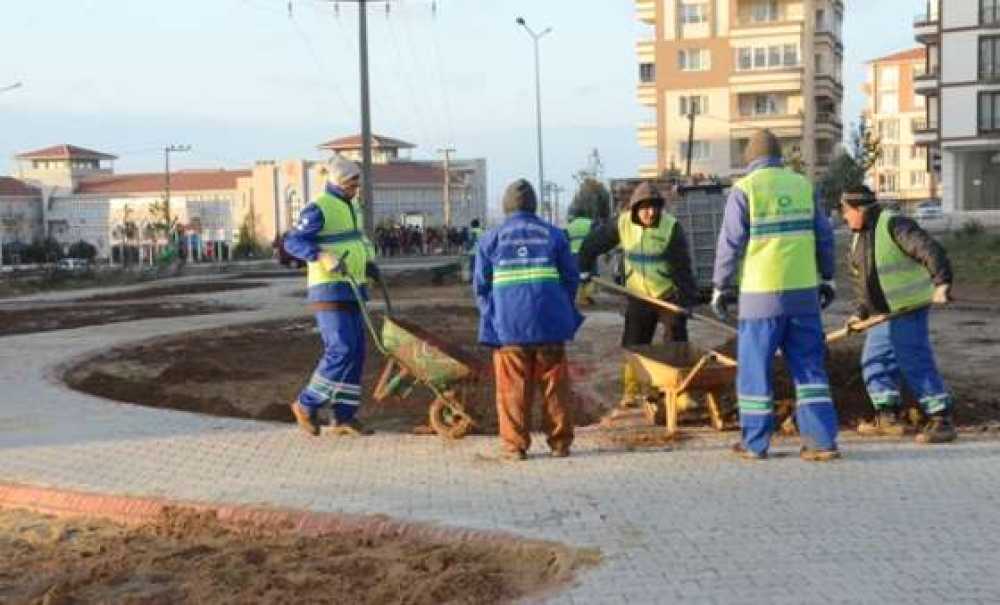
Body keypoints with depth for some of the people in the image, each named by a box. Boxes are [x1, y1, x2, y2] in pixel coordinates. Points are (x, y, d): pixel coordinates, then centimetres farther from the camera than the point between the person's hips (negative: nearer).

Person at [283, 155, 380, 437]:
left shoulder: (352, 209, 17)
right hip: (329, 291, -9)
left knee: (354, 354, 5)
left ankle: (344, 417, 9)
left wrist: (368, 264, 10)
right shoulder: (318, 209, -10)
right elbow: (292, 242, -16)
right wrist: (323, 258, -30)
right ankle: (307, 404, 1)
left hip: (351, 292, 9)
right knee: (340, 351, -14)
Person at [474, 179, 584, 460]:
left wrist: (491, 317, 16)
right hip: (549, 322, 1)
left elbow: (481, 286, 5)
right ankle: (560, 442, 12)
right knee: (555, 385, 9)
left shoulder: (490, 238, 4)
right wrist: (565, 313, 20)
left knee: (513, 387, 3)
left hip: (508, 324, -1)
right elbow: (572, 278, 8)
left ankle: (514, 445, 3)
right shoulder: (553, 234, 7)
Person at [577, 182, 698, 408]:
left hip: (670, 295, -3)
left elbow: (682, 266, -19)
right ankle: (631, 392, 16)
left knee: (677, 345, -5)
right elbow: (594, 242, 6)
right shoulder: (622, 224, -7)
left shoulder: (671, 226, -16)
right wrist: (585, 268, 9)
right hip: (639, 296, 3)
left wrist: (688, 296, -23)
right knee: (633, 344, 5)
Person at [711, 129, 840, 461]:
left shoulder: (744, 189, -4)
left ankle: (755, 442, 12)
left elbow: (730, 243, -6)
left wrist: (721, 287, 3)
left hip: (761, 294, -4)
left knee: (755, 368, 6)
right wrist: (827, 278, 21)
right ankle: (821, 440, 6)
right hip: (804, 292, 4)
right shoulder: (802, 185, 8)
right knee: (809, 366, 9)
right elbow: (824, 237, 11)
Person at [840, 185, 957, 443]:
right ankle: (888, 419, 22)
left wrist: (941, 282, -36)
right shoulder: (860, 238, 14)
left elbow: (930, 250, -25)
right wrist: (861, 312, 14)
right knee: (874, 361, 13)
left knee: (915, 363, -13)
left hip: (908, 308, -10)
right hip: (883, 313, 10)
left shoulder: (894, 224, -15)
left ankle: (942, 421, -7)